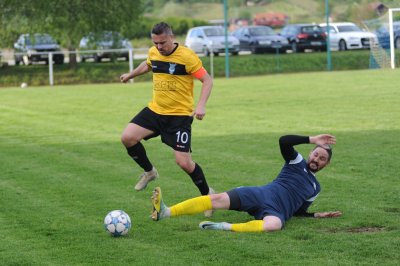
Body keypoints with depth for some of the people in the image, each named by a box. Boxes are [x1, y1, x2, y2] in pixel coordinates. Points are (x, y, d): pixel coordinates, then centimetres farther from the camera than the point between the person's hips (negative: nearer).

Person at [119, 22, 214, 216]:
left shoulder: (186, 56, -17)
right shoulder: (153, 52, 2)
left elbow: (207, 80, -14)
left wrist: (201, 105, -27)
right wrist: (131, 75, 39)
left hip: (180, 115, -6)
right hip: (155, 110, 6)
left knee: (184, 162, -11)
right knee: (127, 138, -12)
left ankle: (207, 194, 15)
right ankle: (149, 171, 14)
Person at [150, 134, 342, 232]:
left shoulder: (315, 188, 25)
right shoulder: (297, 162, 17)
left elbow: (298, 211, 28)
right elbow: (284, 141, -3)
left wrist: (319, 215, 16)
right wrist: (312, 140, -4)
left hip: (278, 211, 0)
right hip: (262, 196, 0)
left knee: (272, 225, -41)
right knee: (219, 199, -22)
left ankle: (225, 227, -48)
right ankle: (164, 212, -30)